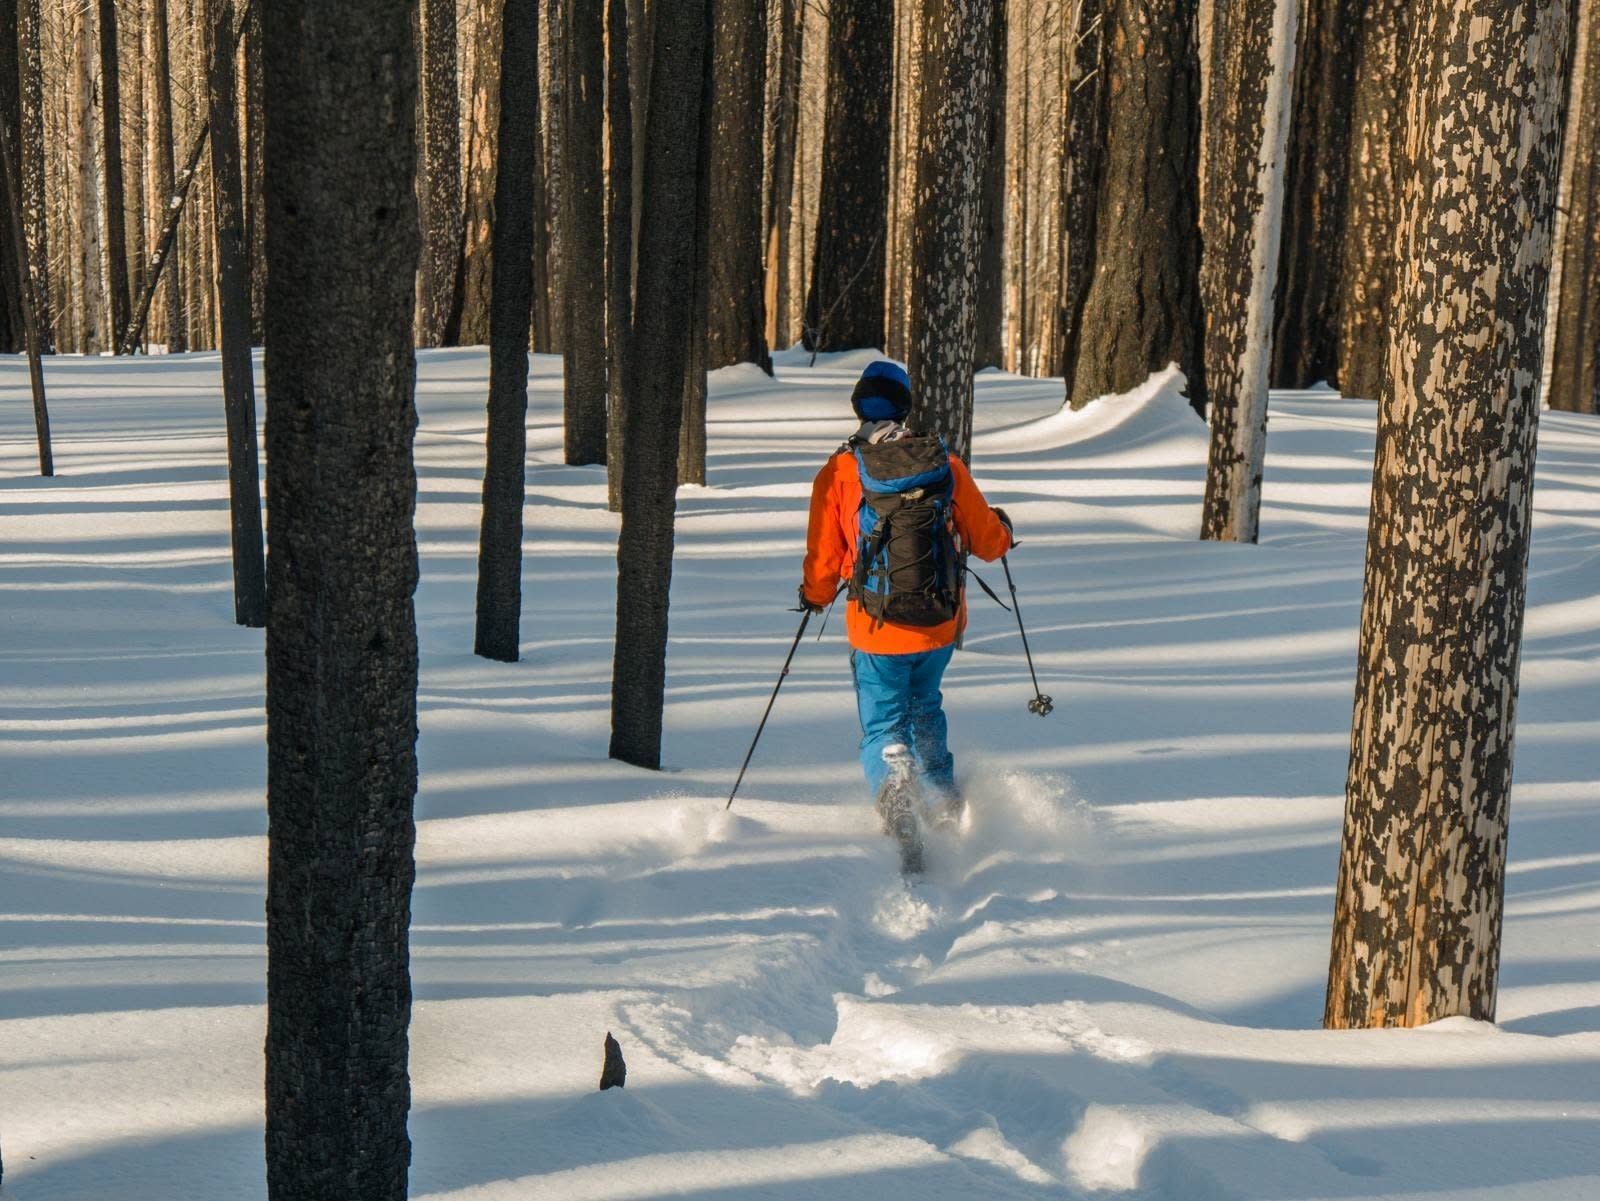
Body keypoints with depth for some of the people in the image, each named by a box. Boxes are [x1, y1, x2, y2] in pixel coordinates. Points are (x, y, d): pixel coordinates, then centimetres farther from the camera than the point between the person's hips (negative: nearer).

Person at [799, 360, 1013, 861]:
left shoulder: (838, 473, -8)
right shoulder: (946, 465, -3)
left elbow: (824, 560, -3)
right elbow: (988, 543, 5)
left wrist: (815, 597, 19)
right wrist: (1002, 527, 29)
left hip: (877, 630, -3)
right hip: (943, 623, 3)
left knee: (883, 729, 8)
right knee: (926, 706, 29)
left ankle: (898, 813, -17)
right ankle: (946, 802, 30)